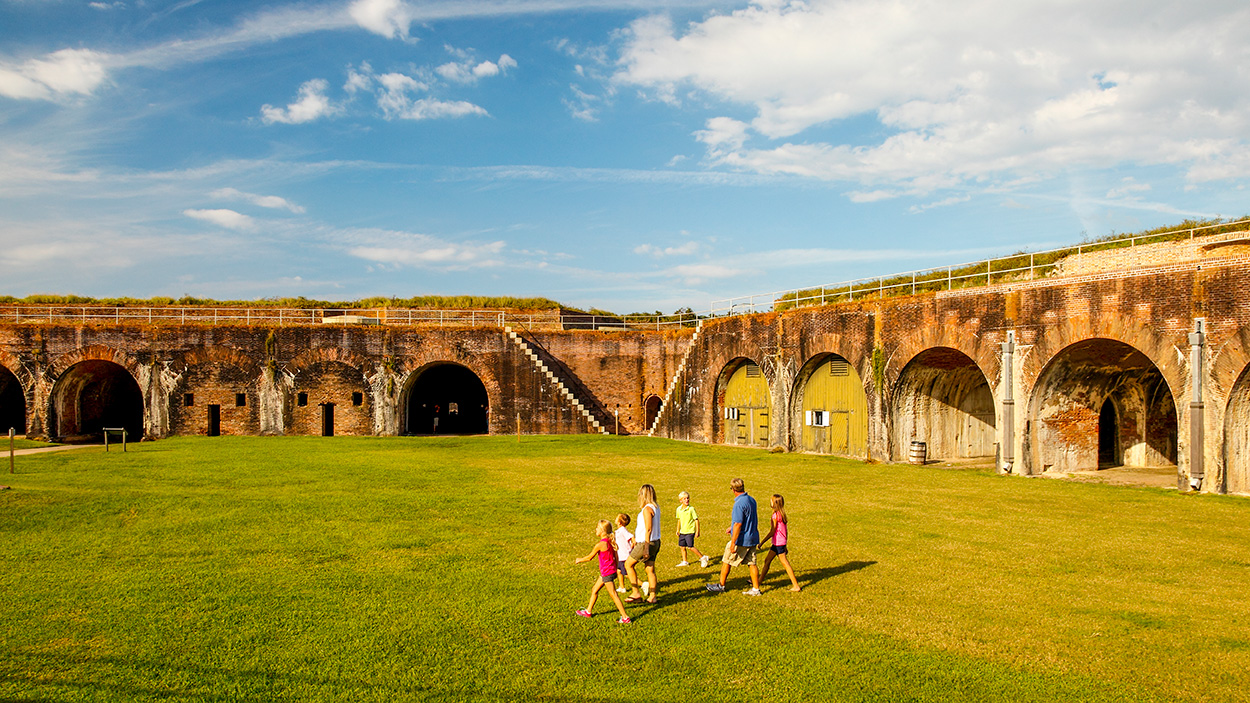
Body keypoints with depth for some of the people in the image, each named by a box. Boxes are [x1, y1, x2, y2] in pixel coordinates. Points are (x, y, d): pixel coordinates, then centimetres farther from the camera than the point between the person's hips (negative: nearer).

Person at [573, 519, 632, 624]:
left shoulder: (600, 545, -20)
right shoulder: (611, 542, 5)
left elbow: (589, 557, -9)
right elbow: (616, 557, 12)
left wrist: (579, 560, 9)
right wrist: (615, 570, 23)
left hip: (607, 573, -9)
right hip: (611, 571, 9)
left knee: (613, 595, -4)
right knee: (594, 590, 19)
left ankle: (625, 618, -1)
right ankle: (588, 611, 32)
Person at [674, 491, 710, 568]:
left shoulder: (691, 509, -13)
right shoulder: (679, 509, 3)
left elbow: (696, 520, -9)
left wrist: (697, 531, -10)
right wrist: (678, 530, 16)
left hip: (690, 531, -6)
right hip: (682, 532, 6)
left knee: (690, 547, -7)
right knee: (682, 546, 9)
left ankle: (703, 557, 8)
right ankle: (685, 561, 25)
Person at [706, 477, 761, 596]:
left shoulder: (739, 504, -21)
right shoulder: (752, 500, 7)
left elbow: (738, 524, -24)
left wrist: (733, 543, -22)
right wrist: (732, 527, 30)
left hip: (741, 540, -8)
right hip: (753, 538, 8)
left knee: (726, 561, 7)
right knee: (752, 563, 12)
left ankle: (721, 586, 18)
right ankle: (756, 589, 12)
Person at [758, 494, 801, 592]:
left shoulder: (776, 515, -17)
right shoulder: (782, 514, 10)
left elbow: (772, 531, -17)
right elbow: (785, 530, 14)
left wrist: (762, 542, -10)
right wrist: (784, 545, 21)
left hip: (778, 543, -9)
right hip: (777, 543, 9)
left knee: (785, 563, -4)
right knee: (767, 561, 16)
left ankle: (796, 586, -1)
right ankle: (759, 580, 25)